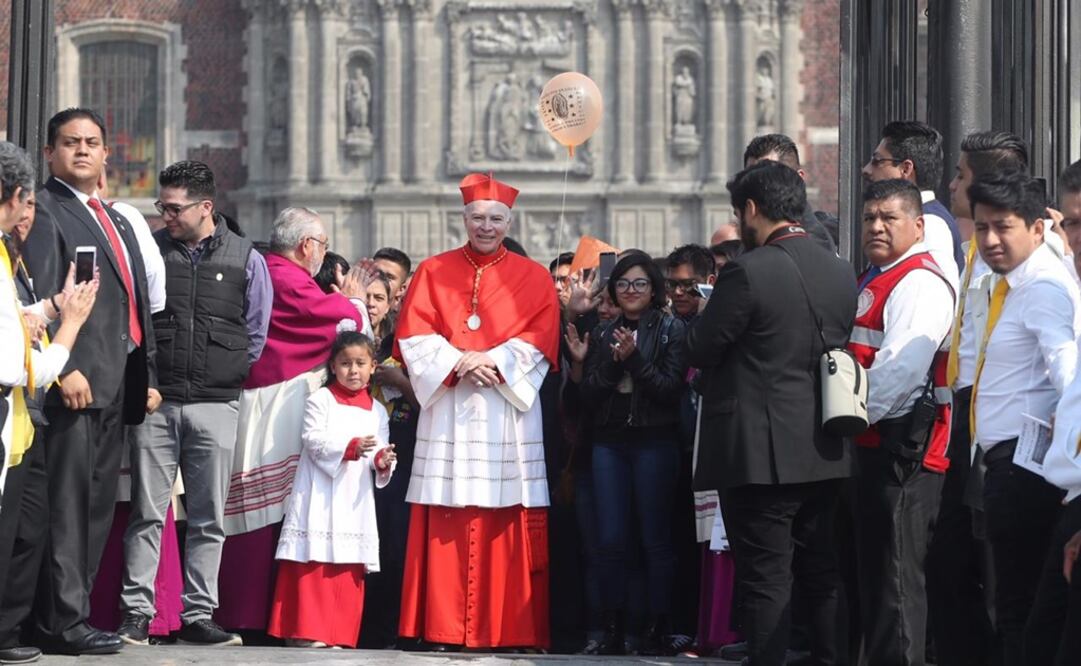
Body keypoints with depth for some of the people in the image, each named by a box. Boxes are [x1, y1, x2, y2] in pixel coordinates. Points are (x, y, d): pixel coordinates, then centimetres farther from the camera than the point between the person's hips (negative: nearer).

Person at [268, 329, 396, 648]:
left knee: (349, 569, 3)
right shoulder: (321, 400, 0)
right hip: (320, 499, -4)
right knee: (313, 566, -8)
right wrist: (351, 446, -25)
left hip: (355, 501, 4)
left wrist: (382, 461, -13)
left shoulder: (377, 410, 14)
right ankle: (305, 631, -6)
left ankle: (340, 635, 6)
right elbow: (314, 440, -11)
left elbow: (379, 451, 11)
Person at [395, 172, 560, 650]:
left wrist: (492, 363, -14)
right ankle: (442, 628, -2)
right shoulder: (433, 272, 13)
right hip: (447, 411, 1)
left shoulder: (533, 278, 11)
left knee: (507, 529, -4)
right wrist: (457, 363, -13)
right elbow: (414, 337, 3)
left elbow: (538, 342, 1)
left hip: (509, 409, 0)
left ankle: (508, 630, -3)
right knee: (445, 529, -4)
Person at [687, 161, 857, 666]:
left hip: (760, 454, -7)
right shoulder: (841, 273, 6)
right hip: (825, 452, 7)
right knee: (822, 574, 15)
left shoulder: (747, 272, -16)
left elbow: (699, 351, -10)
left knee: (765, 579, -2)